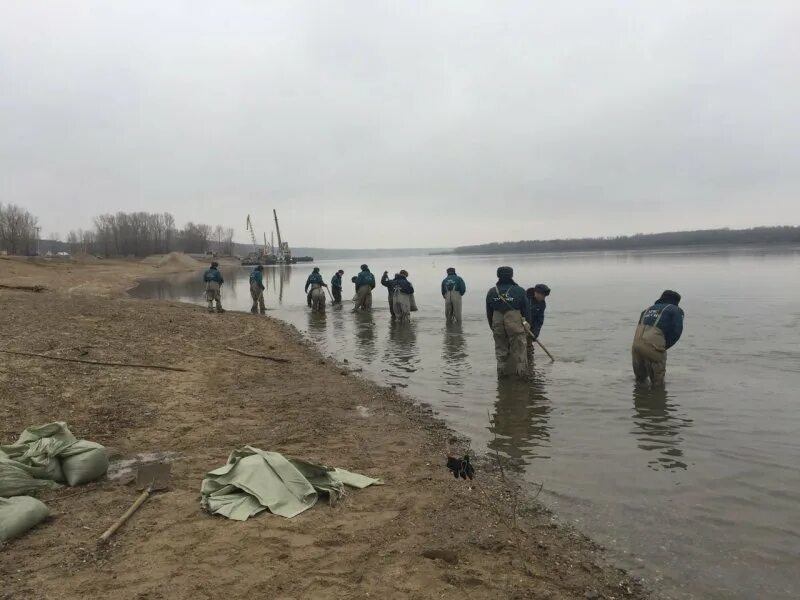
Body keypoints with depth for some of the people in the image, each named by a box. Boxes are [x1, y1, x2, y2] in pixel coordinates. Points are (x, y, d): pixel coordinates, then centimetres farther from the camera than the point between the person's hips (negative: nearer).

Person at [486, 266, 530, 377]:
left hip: (498, 326, 3)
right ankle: (521, 372, 11)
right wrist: (526, 326, 11)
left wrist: (492, 327, 18)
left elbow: (489, 313, 8)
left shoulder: (491, 292, 3)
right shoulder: (520, 291, -4)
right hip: (516, 325, -2)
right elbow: (526, 311, 1)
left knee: (501, 351, 14)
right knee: (519, 350, 7)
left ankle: (502, 372, 20)